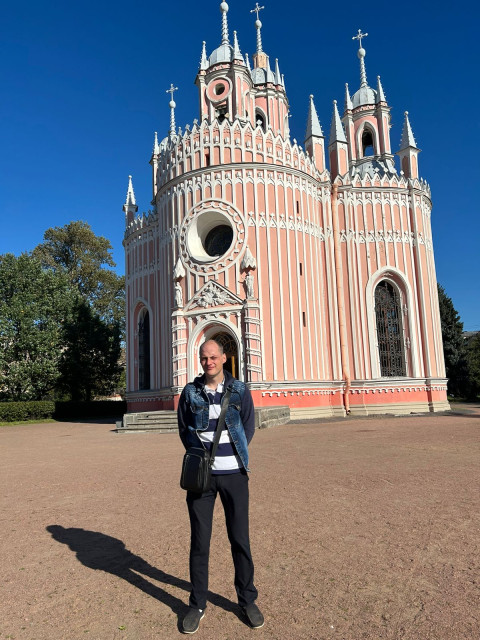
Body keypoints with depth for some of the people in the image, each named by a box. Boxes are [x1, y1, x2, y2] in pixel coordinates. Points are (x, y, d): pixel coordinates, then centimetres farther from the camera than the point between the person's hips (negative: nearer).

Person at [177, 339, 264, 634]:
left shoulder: (240, 390, 0)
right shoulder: (190, 392, 2)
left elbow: (249, 426, 4)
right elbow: (184, 429, 8)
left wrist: (232, 455, -3)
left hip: (234, 474, 0)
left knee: (240, 539, 8)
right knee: (199, 541, 7)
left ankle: (248, 600, 27)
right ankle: (197, 604, 25)